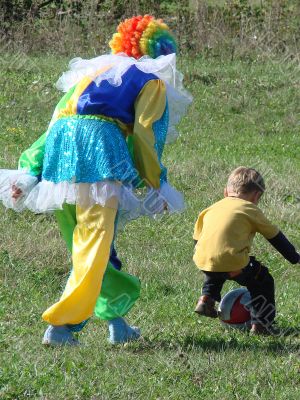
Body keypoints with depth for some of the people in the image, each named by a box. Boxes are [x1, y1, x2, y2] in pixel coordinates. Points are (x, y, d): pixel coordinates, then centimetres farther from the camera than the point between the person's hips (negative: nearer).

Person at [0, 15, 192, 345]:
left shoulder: (91, 72, 33)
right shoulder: (152, 81, 15)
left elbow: (54, 123, 25)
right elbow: (145, 135, 3)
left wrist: (29, 171, 19)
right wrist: (154, 186, 7)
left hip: (58, 145, 7)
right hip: (100, 146, -7)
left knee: (83, 246, 14)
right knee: (94, 246, -9)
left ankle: (117, 321, 17)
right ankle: (60, 324, -19)